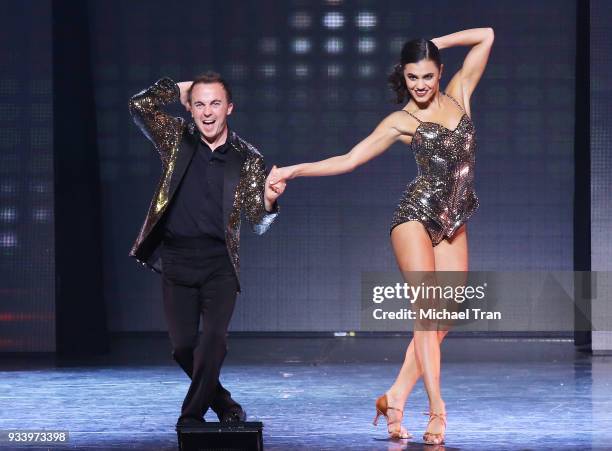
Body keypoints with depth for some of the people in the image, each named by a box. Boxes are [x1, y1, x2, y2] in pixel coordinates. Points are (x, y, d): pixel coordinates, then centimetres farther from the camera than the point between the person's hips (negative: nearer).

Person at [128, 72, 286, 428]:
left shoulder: (248, 159, 0)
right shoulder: (178, 138, 3)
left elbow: (259, 224, -1)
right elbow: (140, 105, -9)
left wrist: (268, 200, -22)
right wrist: (179, 88, -2)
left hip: (220, 262, -2)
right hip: (176, 259, 2)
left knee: (214, 339, -16)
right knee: (183, 345, 5)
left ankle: (192, 416, -10)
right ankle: (222, 402, 27)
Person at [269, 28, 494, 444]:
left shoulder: (458, 94, 11)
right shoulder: (401, 122, 2)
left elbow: (486, 36, 13)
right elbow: (349, 160, 3)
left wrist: (436, 44, 10)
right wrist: (296, 170, -3)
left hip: (453, 222, 4)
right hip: (417, 215, -4)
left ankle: (398, 395, -1)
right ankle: (437, 407, -15)